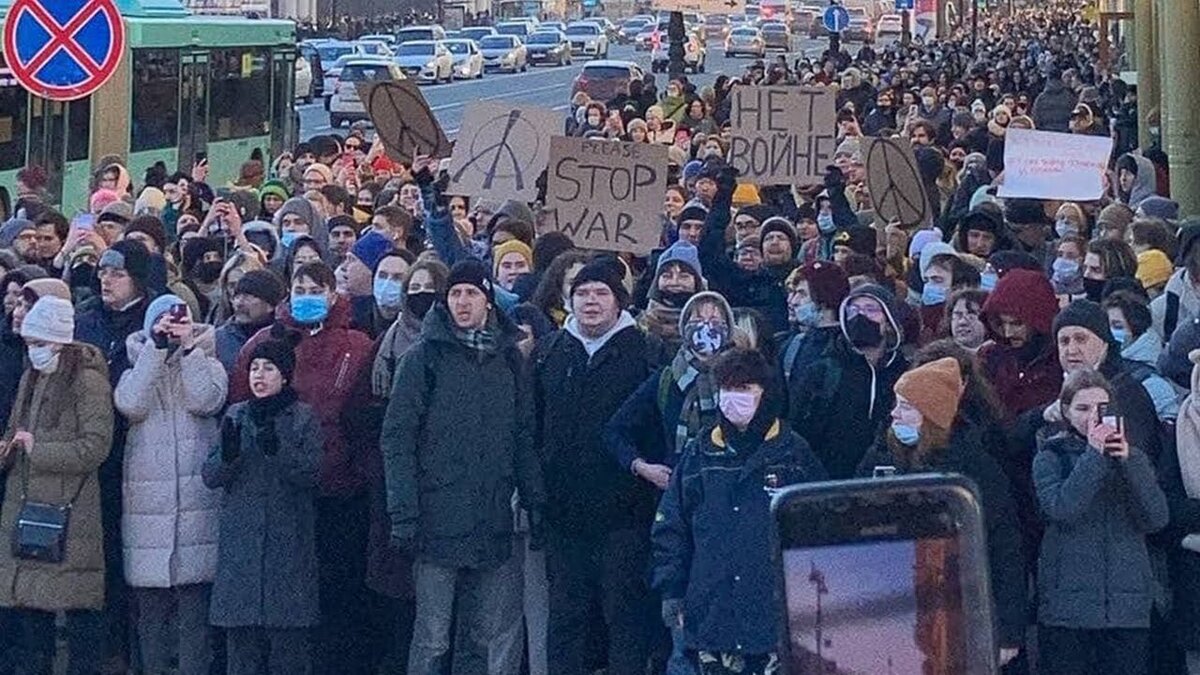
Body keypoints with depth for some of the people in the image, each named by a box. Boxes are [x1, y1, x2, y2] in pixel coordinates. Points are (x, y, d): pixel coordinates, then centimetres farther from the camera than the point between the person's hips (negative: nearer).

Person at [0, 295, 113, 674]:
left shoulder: (87, 381, -9)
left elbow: (96, 446, -15)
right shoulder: (30, 379, 15)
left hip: (71, 510, -7)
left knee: (79, 605, -4)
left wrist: (37, 450, -16)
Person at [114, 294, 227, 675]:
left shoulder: (206, 364, 11)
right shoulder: (138, 366, 12)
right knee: (150, 609, 4)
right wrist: (157, 346, -10)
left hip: (197, 498, -1)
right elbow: (130, 404, -9)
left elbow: (206, 401, -9)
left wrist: (189, 347, -9)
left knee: (194, 608, -4)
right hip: (147, 498, 1)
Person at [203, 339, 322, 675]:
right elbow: (210, 476, 6)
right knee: (242, 639, 2)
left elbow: (312, 472, -8)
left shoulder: (304, 417, 3)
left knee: (287, 636, -3)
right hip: (239, 539, 3)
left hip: (288, 541, -3)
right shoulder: (235, 416, 11)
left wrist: (277, 450, -24)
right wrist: (228, 454, -15)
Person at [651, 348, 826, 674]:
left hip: (775, 608, -2)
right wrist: (671, 590, 7)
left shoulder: (793, 453, 3)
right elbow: (670, 528, 13)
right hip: (710, 610, 2)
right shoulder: (699, 455, 9)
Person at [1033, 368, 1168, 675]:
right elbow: (1060, 509, -14)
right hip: (1067, 607, -2)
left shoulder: (1133, 456, 13)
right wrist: (1094, 454, -15)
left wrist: (1128, 461, -11)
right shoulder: (1051, 457, 5)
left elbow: (1156, 519, -2)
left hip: (1128, 606, 2)